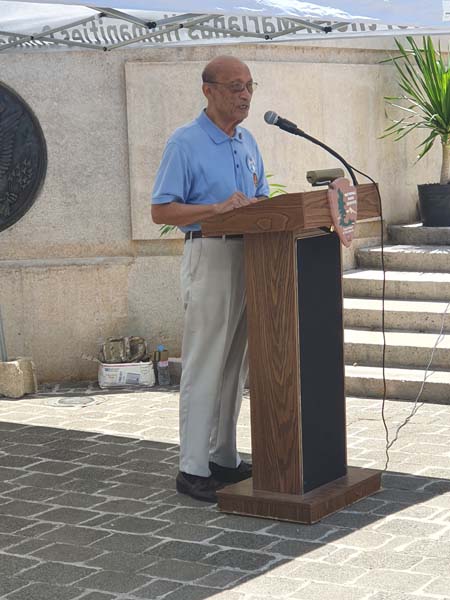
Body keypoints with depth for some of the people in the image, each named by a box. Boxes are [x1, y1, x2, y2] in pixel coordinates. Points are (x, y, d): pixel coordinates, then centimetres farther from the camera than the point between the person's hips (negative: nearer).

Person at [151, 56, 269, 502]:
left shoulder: (247, 142, 15)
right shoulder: (185, 143, -8)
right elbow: (161, 211, -12)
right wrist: (218, 208, -22)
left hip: (249, 255, 8)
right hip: (210, 256, -7)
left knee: (236, 364, 12)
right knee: (204, 365, -6)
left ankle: (224, 457, 21)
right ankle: (192, 469, 0)